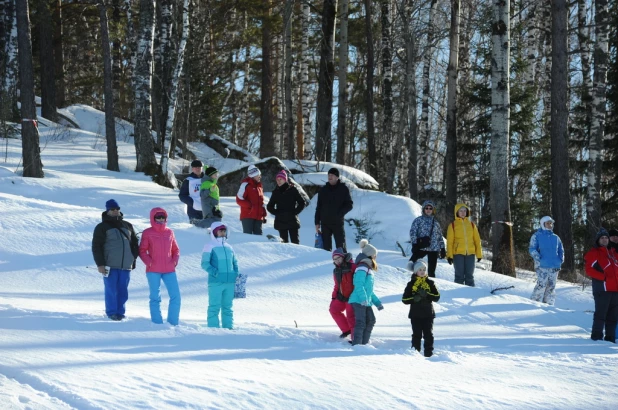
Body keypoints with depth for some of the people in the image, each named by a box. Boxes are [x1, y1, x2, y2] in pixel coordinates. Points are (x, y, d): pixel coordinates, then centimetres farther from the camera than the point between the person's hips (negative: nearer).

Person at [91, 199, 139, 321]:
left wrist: (133, 258, 14)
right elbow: (96, 247, -2)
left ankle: (120, 311, 13)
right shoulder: (102, 227, 3)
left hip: (126, 266, 4)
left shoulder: (127, 226, 16)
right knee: (111, 290, -4)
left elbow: (134, 243, 23)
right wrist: (100, 264, -9)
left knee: (123, 291, 3)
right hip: (110, 265, -4)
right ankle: (112, 312, 6)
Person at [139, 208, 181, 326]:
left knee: (176, 296, -2)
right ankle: (157, 323, 7)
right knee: (155, 297, 2)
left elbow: (175, 249, 17)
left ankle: (173, 322, 8)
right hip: (153, 271, -3)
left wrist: (175, 260, 0)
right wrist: (148, 262, -13)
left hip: (169, 270, 3)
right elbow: (142, 250, 1)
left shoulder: (169, 232, 9)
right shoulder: (147, 233, 0)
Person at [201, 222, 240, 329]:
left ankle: (228, 327, 15)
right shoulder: (210, 246, 0)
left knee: (227, 307, 10)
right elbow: (205, 263, -5)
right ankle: (213, 328, -4)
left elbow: (235, 262, 24)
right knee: (214, 307, -6)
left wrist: (236, 274, 8)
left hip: (230, 282, 6)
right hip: (216, 282, -6)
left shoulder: (228, 247, 16)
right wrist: (214, 272, -19)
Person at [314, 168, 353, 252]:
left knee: (341, 246, -5)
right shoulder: (323, 190, 10)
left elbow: (349, 205, 0)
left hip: (338, 223, -3)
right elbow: (318, 207, 12)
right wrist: (317, 223, 6)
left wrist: (340, 213, -15)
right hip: (325, 223, 3)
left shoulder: (343, 189, 1)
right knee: (326, 246, 5)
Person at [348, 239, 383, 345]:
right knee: (361, 323, -13)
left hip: (366, 302, 10)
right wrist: (363, 298, -31)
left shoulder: (368, 269, 22)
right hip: (359, 301, -10)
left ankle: (364, 343, 14)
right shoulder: (362, 268, -10)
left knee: (371, 321, 9)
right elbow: (359, 285, -22)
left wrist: (377, 302, 27)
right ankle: (356, 344, -15)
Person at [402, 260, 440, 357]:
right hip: (415, 314, -1)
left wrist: (427, 294, -18)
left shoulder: (430, 283, 6)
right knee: (417, 335, 0)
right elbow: (404, 299, 0)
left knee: (428, 334, 2)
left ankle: (429, 352, 7)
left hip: (428, 313, 1)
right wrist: (414, 299, -17)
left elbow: (437, 297, -2)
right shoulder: (411, 284, 3)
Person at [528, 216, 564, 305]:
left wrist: (561, 260, 7)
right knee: (541, 285, -15)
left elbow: (561, 250, 24)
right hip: (542, 266, -5)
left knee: (551, 287, 5)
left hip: (554, 267, 5)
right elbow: (532, 249, -3)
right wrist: (538, 259, -15)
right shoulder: (537, 236, 4)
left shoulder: (556, 237, 18)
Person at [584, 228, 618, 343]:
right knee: (601, 314, -9)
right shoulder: (594, 253, 0)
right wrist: (603, 277, -17)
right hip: (602, 288, -7)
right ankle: (596, 336, -5)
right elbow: (589, 270, -10)